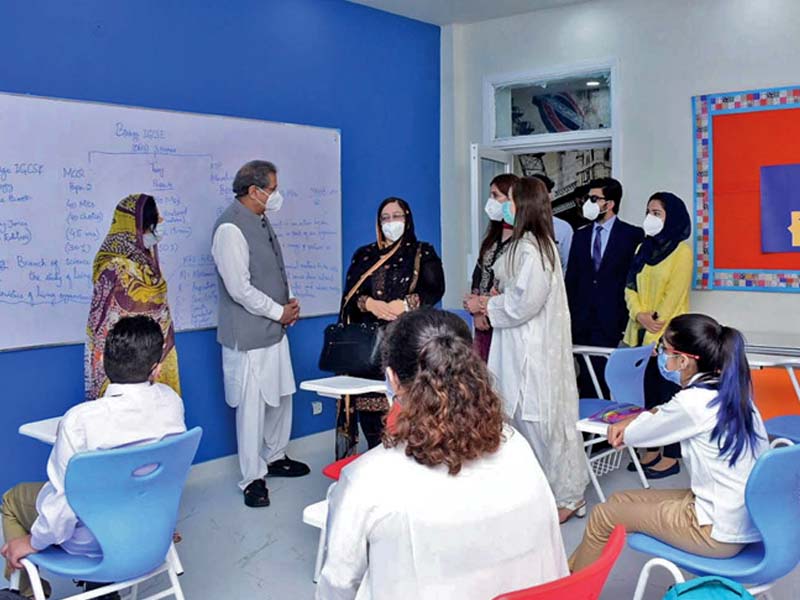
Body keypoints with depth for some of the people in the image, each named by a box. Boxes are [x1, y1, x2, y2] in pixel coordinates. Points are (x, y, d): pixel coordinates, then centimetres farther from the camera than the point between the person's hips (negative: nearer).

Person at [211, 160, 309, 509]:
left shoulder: (261, 221, 11)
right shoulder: (231, 228, -19)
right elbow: (240, 288, -22)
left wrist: (289, 301, 5)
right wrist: (279, 312, -12)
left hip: (274, 328, 10)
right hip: (248, 335, -9)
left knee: (281, 395, 19)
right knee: (252, 406, -1)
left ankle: (275, 457, 37)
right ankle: (252, 479, 11)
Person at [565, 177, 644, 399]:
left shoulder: (633, 235, 1)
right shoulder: (580, 236, 15)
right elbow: (571, 279, 13)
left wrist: (631, 318, -7)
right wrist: (568, 317, 6)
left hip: (612, 320, -4)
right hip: (582, 320, 4)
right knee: (586, 376, 3)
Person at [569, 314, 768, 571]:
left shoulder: (694, 402, -23)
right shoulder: (727, 390, 3)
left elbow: (633, 435, -7)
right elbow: (669, 413, 22)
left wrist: (627, 426, 14)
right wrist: (633, 420, 9)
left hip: (719, 533, -9)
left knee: (603, 517, 3)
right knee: (620, 500, 16)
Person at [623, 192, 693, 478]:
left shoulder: (681, 250, -4)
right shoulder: (644, 248, 15)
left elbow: (675, 291, -11)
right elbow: (630, 286, 9)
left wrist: (657, 320, -13)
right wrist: (640, 315, -7)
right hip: (641, 334, 6)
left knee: (669, 394, -1)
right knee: (649, 393, 11)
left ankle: (671, 458, 6)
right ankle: (652, 451, 20)